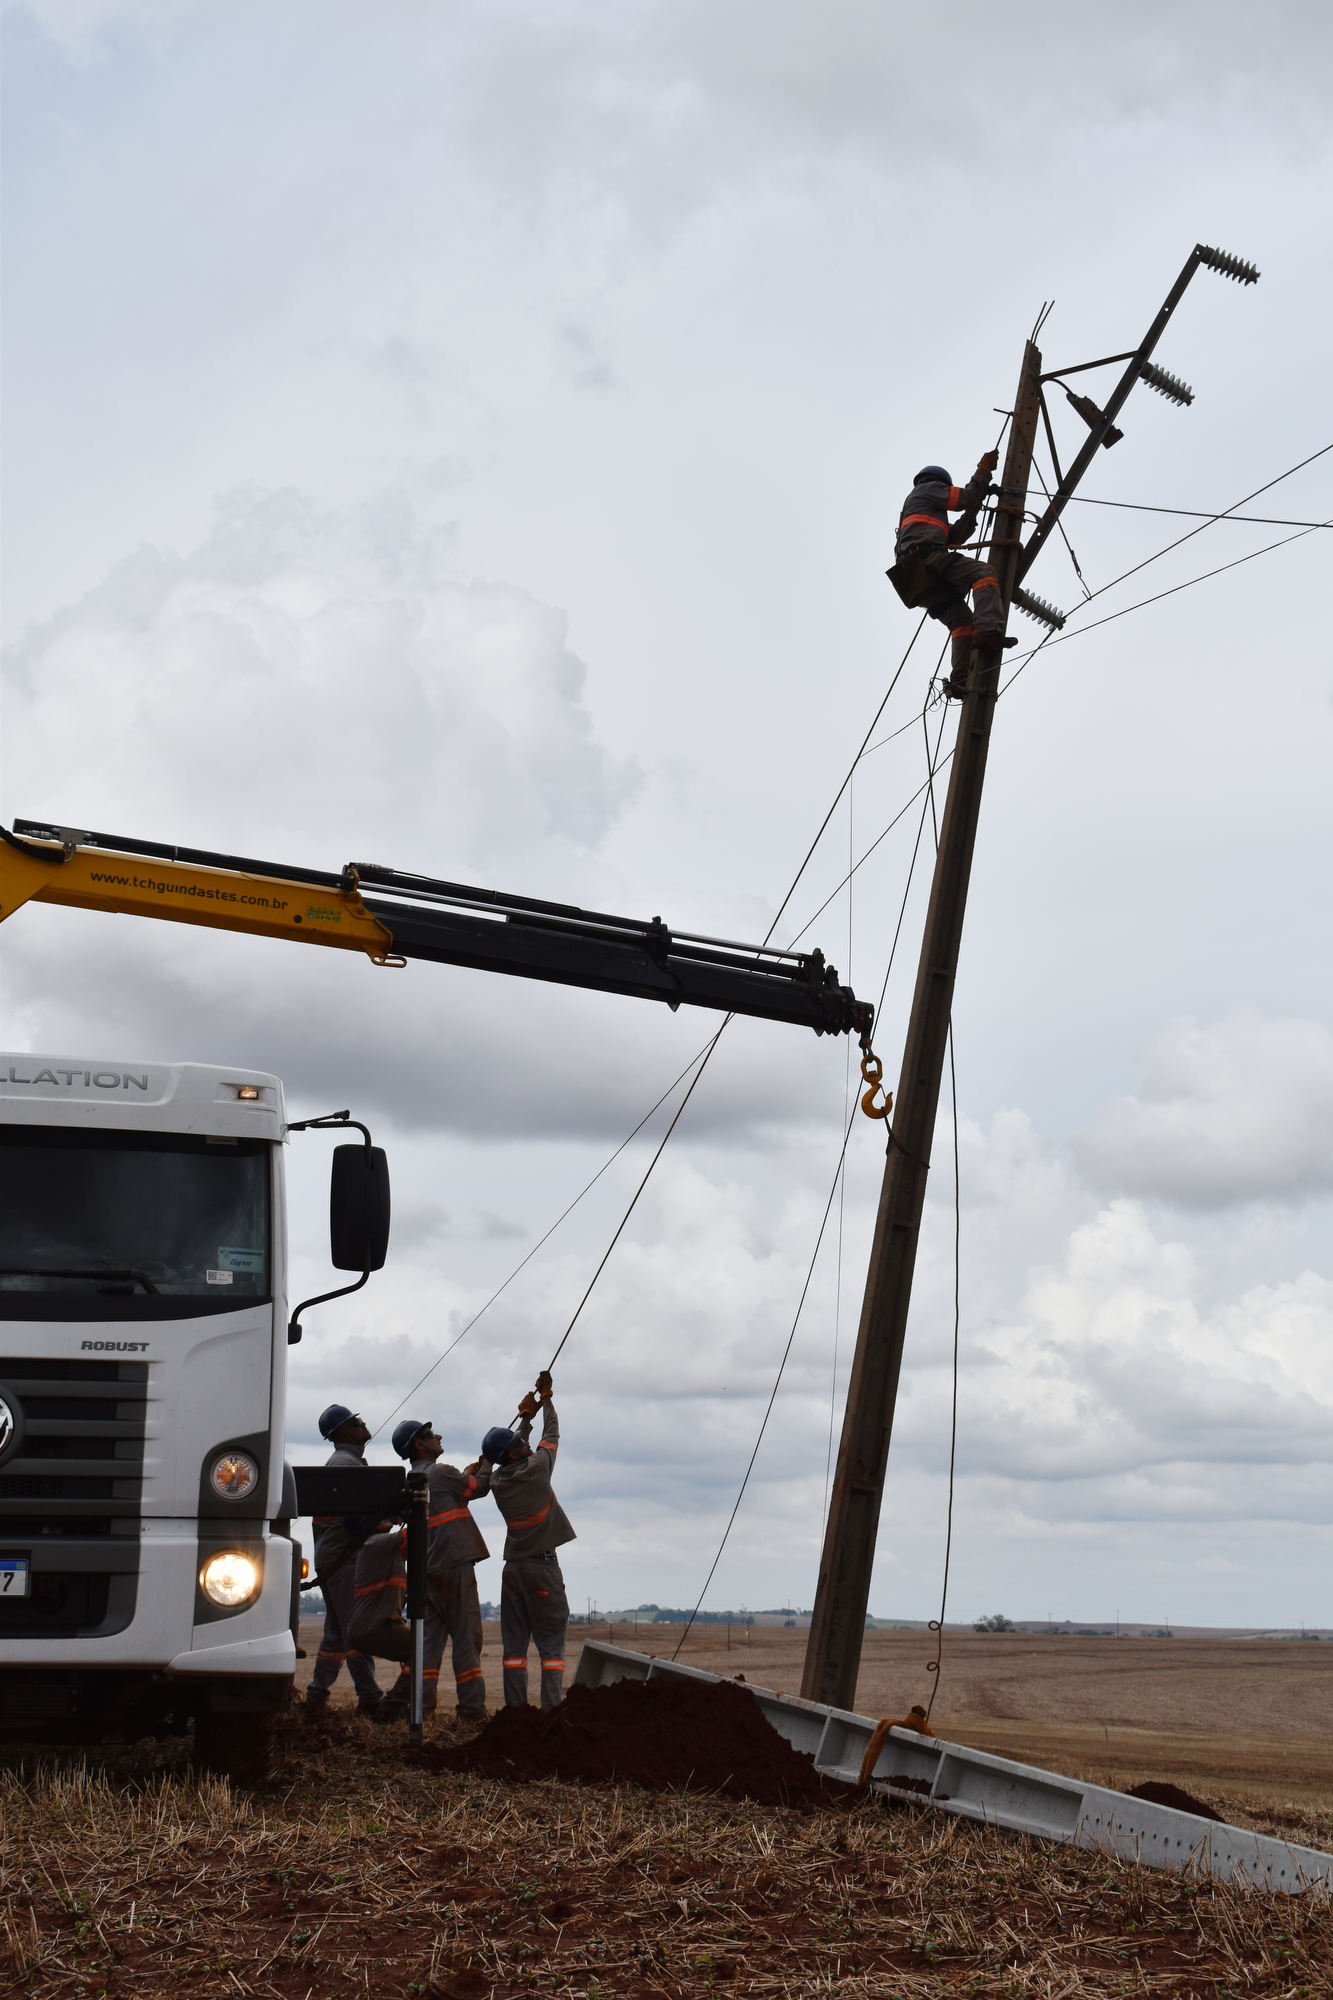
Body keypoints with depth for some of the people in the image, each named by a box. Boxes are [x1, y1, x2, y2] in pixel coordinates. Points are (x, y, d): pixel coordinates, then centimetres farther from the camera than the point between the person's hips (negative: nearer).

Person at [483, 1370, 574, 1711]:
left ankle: (514, 1705, 1)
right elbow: (552, 1434, 6)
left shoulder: (496, 1481, 5)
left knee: (514, 1640, 6)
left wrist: (526, 1418, 33)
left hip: (513, 1566, 5)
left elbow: (513, 1457, 25)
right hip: (542, 1565, -5)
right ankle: (552, 1704, -13)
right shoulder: (536, 1468, -10)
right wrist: (546, 1399, 20)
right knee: (551, 1639, -5)